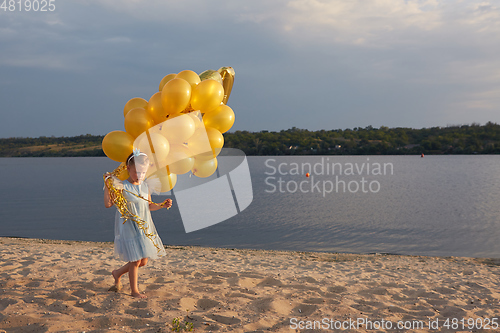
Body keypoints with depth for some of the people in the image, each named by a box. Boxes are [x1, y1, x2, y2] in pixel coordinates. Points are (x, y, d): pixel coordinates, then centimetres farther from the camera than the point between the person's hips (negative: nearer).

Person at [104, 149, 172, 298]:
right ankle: (134, 290, 20)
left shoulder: (144, 186, 6)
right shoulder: (122, 186, -12)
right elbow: (108, 203, -19)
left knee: (143, 261, 11)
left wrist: (162, 205, 0)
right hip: (129, 228, -6)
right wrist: (107, 185, -27)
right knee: (135, 260, -2)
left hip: (144, 228, 7)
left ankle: (117, 273, 37)